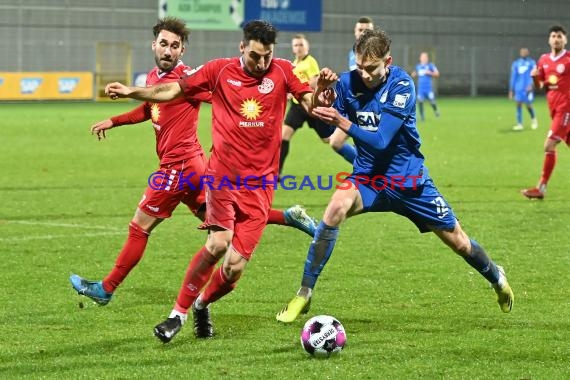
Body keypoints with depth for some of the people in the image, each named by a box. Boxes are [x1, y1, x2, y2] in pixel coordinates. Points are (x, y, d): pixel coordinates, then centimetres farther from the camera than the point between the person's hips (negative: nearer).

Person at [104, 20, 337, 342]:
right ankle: (179, 313, -8)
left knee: (234, 269, -5)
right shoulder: (220, 70, 3)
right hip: (223, 173, -1)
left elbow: (312, 104, -3)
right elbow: (173, 91, 11)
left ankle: (202, 304, 28)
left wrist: (321, 89, -24)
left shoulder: (283, 71, 4)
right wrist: (131, 92, 1)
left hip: (260, 183, 1)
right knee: (219, 242, -25)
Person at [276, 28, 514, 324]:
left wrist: (343, 122, -41)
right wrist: (321, 104, -26)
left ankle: (497, 278, 42)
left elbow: (381, 141, -28)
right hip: (367, 176, 2)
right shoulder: (348, 82, -11)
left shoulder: (401, 85, -21)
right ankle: (304, 294, -22)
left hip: (407, 180, -2)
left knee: (458, 241, 8)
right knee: (335, 209, -30)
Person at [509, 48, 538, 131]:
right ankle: (519, 124, -3)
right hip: (518, 88, 3)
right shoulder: (516, 64, 14)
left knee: (528, 105, -2)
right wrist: (511, 90, 14)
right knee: (518, 104, -5)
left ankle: (533, 119, 26)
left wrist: (531, 84, -22)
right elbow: (513, 77, 16)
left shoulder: (531, 62, 5)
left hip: (527, 87, -3)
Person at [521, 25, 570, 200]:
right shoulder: (544, 60, 10)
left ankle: (541, 188, -9)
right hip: (554, 108, 7)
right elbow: (539, 86, 16)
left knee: (549, 145, -12)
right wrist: (534, 77, -4)